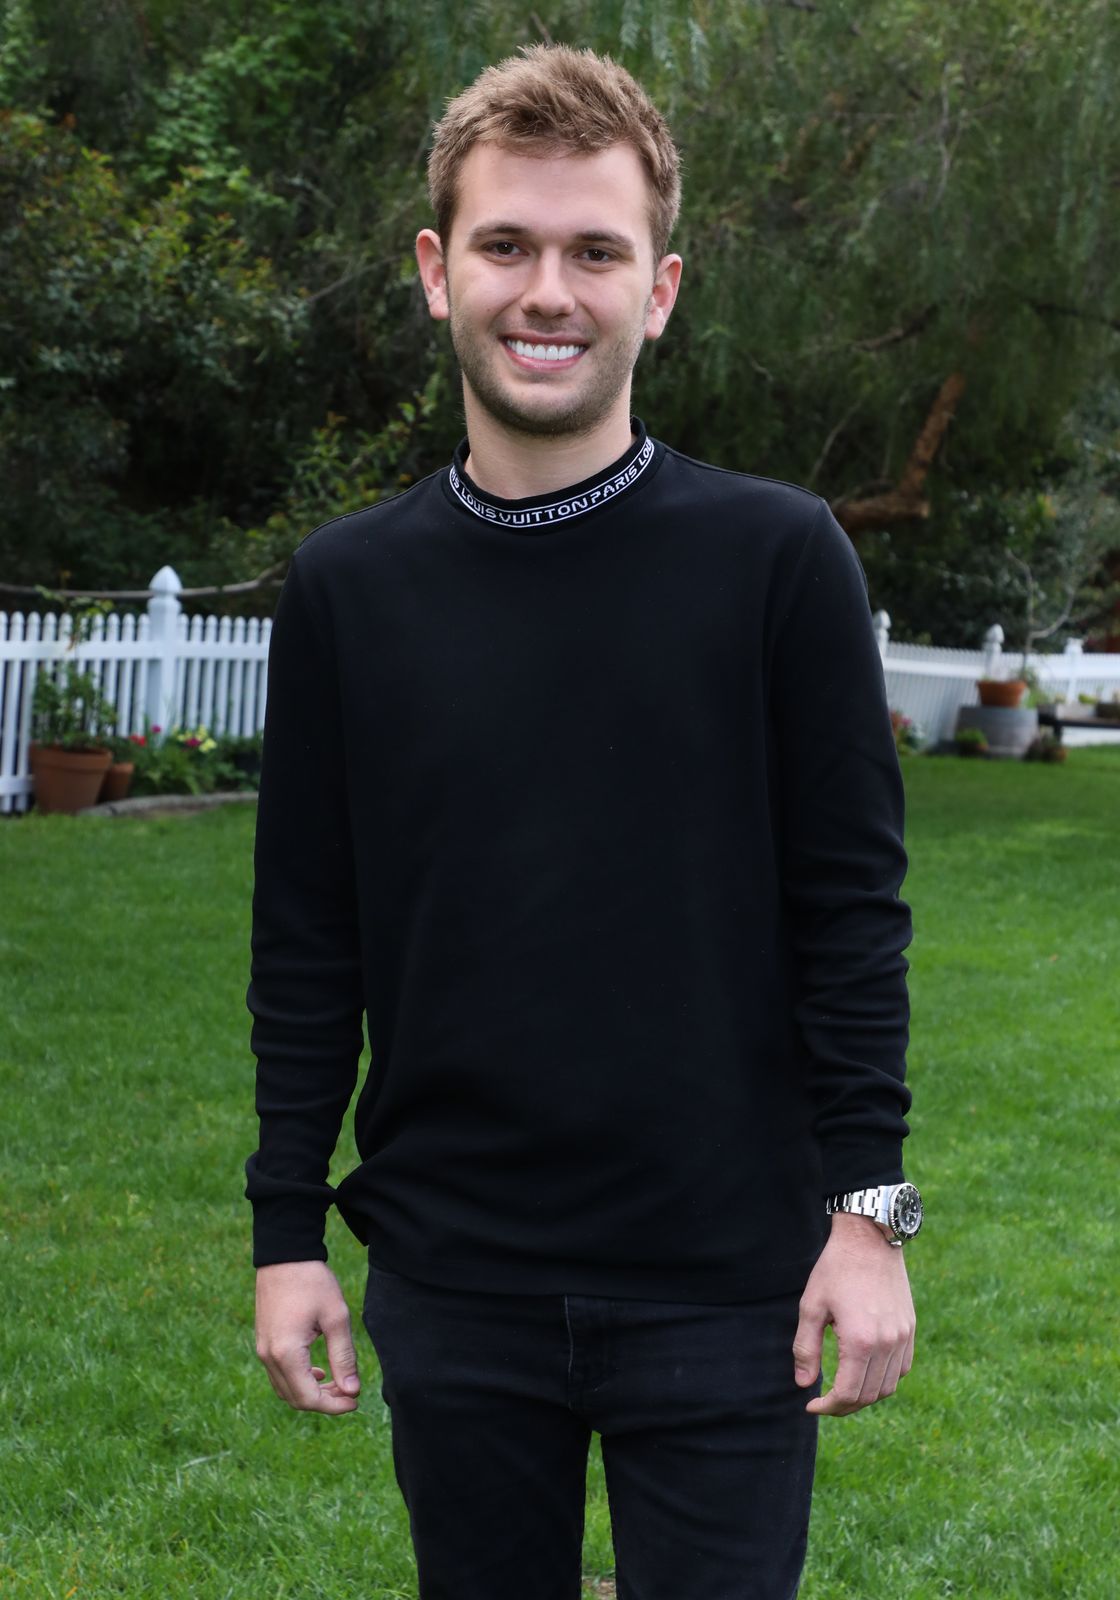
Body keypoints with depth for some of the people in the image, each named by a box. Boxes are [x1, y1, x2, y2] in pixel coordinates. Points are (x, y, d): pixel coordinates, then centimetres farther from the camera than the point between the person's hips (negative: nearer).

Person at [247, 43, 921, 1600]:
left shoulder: (777, 559, -5)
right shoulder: (346, 588, 2)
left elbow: (851, 908, -3)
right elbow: (308, 944, 6)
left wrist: (868, 1208, -7)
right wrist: (286, 1230, 5)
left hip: (723, 1282, -2)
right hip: (452, 1285, 3)